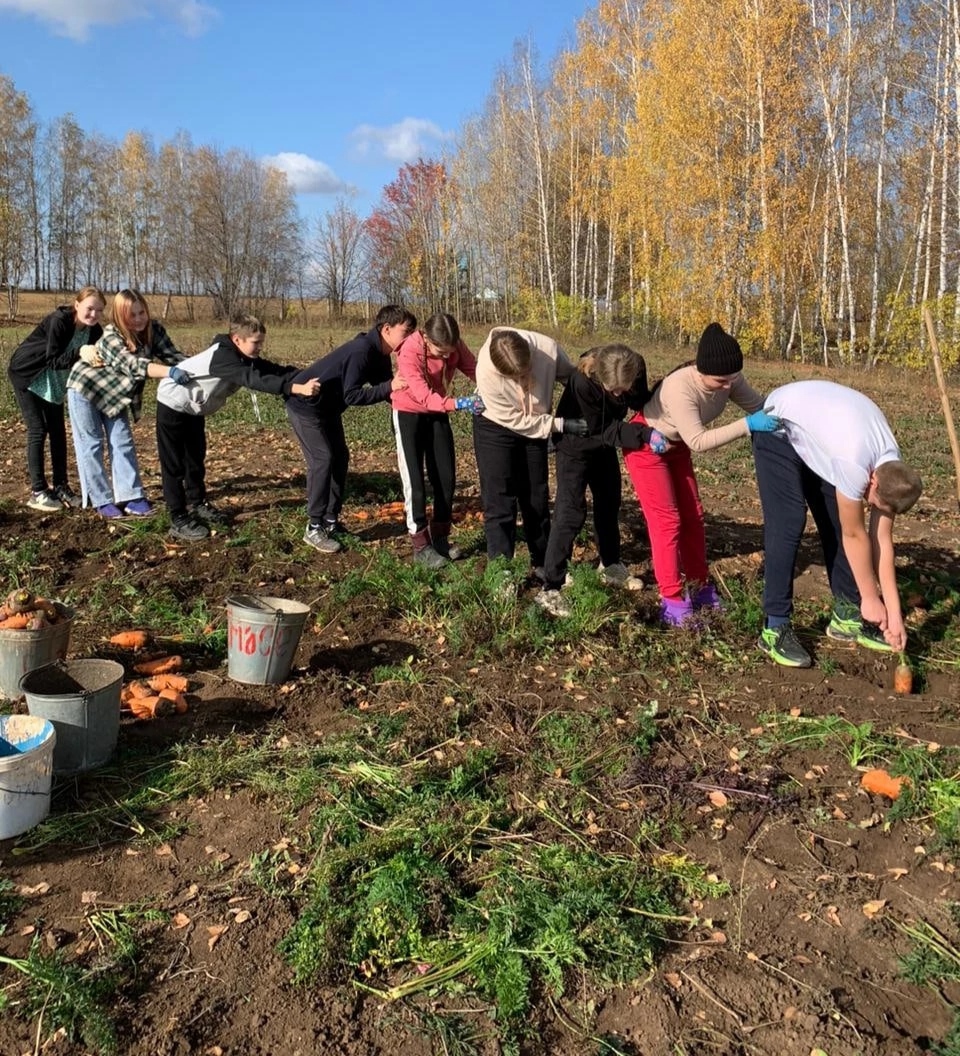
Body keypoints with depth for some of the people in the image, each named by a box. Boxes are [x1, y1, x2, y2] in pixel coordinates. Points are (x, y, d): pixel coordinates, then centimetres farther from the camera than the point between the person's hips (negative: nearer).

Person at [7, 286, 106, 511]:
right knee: (38, 430, -9)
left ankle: (60, 487, 12)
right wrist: (80, 352, -43)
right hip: (27, 374, -6)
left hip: (53, 379, 6)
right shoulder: (58, 321, -30)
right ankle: (38, 492, -5)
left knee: (58, 431, 4)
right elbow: (53, 360, -31)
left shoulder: (94, 331, -12)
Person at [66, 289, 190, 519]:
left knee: (123, 442, 2)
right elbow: (133, 364, -51)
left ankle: (131, 497, 4)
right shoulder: (111, 336, -35)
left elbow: (172, 355, -23)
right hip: (85, 387, -5)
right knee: (90, 444, 0)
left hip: (114, 392, 5)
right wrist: (169, 372, -66)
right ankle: (101, 501, 6)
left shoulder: (154, 329, -17)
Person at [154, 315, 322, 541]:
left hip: (194, 409, 9)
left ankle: (197, 504, 35)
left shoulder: (246, 357, -7)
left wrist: (309, 378, -29)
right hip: (173, 405, -9)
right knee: (174, 463, -4)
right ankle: (178, 520, 0)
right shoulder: (222, 356, -34)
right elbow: (254, 379, -46)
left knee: (196, 458, 18)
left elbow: (275, 370, -14)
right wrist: (297, 388, -55)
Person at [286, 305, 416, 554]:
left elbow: (385, 388, 3)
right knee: (322, 460, -13)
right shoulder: (361, 351, -29)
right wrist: (389, 386, -37)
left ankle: (331, 522, 15)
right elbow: (352, 396, -34)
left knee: (340, 458, 7)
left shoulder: (380, 354, 0)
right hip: (305, 405, -10)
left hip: (328, 407, 10)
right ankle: (314, 528, -6)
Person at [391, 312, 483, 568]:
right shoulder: (409, 352, -31)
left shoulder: (454, 346, -16)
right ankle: (421, 545, 2)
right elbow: (423, 396, -36)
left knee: (446, 477, 5)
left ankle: (440, 537, 19)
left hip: (438, 412, 5)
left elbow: (473, 369, -17)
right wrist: (459, 404, -48)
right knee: (415, 481, -6)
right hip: (409, 414, -5)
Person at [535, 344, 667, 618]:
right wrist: (645, 435, -37)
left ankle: (611, 567, 36)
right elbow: (603, 429, -30)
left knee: (609, 502, 16)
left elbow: (642, 402, -4)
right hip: (576, 446, -6)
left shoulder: (632, 373, -23)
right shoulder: (583, 382, -37)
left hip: (605, 445, 6)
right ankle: (550, 588, -9)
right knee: (571, 512, -12)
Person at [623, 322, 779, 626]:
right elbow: (698, 441, -41)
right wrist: (747, 425, -45)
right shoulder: (680, 387, -40)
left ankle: (698, 586, 23)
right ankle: (672, 602, -4)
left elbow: (758, 404, -12)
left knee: (692, 515, 10)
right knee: (666, 520, -9)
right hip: (646, 445, -7)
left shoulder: (730, 380, -20)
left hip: (677, 447, 7)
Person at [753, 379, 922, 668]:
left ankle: (847, 615, 12)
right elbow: (855, 536, -26)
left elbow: (882, 539, -10)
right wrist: (870, 598, -14)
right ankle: (774, 627, -14)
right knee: (788, 525, -17)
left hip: (816, 430, 7)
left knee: (836, 523, 1)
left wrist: (894, 612, -9)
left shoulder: (892, 468, -15)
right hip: (779, 428, -7)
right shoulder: (855, 464, -38)